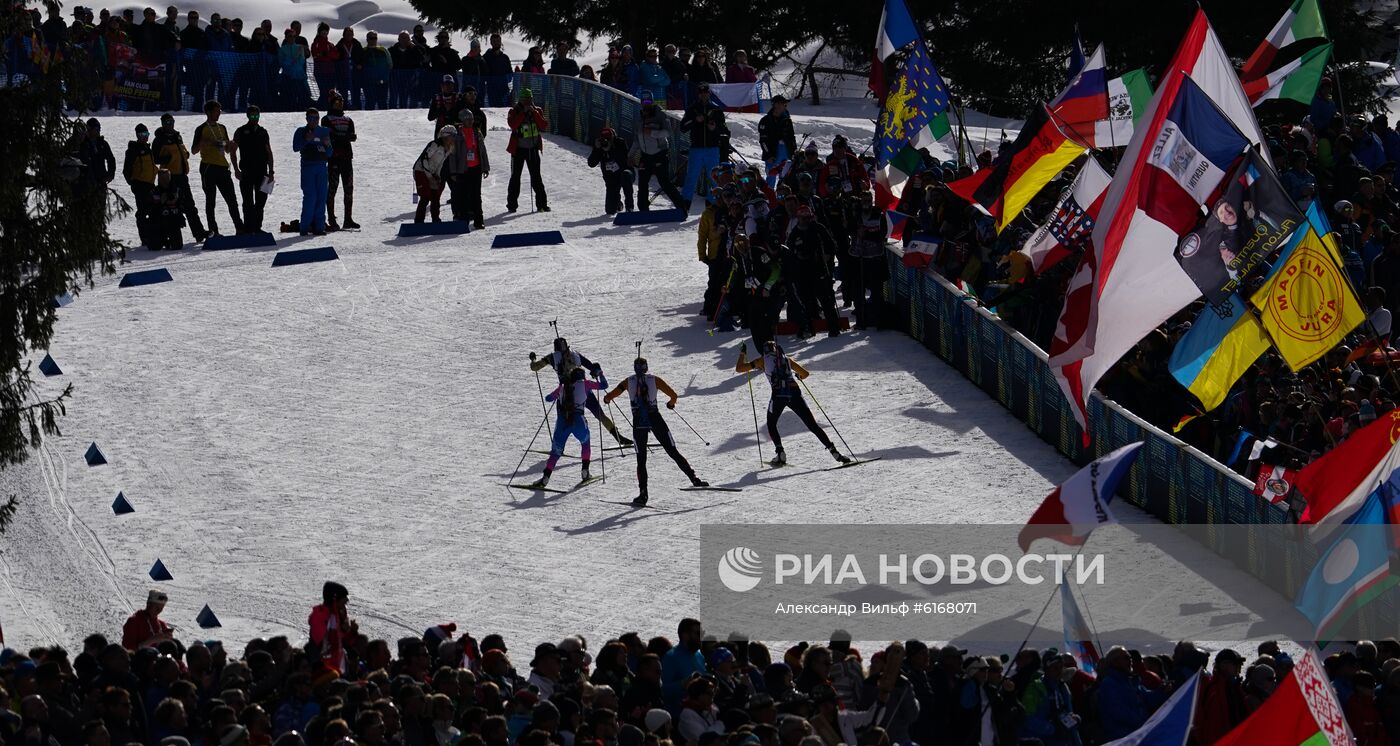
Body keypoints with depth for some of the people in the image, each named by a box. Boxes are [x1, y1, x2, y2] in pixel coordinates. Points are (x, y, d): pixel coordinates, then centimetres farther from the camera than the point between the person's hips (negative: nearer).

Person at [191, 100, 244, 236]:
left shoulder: (222, 128, 16)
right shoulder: (201, 129, -1)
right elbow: (194, 150, -2)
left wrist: (230, 145, 0)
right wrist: (204, 142, -20)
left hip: (222, 166, 5)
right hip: (208, 167, -5)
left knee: (232, 199, 4)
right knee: (210, 200, -2)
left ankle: (239, 227, 7)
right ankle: (213, 230, 0)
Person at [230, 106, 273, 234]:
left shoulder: (263, 132, 13)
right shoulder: (241, 132, 2)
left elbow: (269, 152, 16)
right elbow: (233, 152, 3)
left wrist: (270, 171, 9)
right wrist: (236, 169, -6)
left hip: (261, 171, 4)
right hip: (246, 173, -4)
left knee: (261, 201, 6)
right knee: (248, 202, -3)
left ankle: (257, 227, 14)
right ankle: (248, 228, -1)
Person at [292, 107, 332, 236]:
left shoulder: (324, 131, 14)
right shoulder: (301, 131, 5)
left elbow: (329, 153, 15)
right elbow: (295, 148, -5)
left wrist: (327, 145, -6)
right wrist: (306, 141, -19)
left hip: (322, 167, 4)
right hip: (308, 166, -4)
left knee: (322, 197, 0)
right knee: (310, 196, -12)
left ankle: (319, 226, 4)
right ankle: (305, 227, -8)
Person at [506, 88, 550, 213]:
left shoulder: (537, 111, 6)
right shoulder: (514, 111, -1)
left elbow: (544, 126, -7)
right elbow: (512, 124, -19)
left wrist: (534, 113, -15)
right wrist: (523, 113, -21)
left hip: (533, 149, 1)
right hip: (518, 149, -1)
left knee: (536, 177, 1)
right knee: (515, 177, 1)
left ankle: (542, 203, 5)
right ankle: (512, 204, 7)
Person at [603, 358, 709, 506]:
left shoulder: (629, 382, 6)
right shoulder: (654, 380, 5)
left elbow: (609, 397, 7)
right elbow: (674, 395, 4)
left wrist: (607, 399, 31)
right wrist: (671, 403, 27)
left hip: (638, 423, 0)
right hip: (655, 420, 0)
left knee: (641, 459, 7)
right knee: (673, 452, 5)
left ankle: (643, 495, -2)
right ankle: (694, 479, -3)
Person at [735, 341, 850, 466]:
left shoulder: (763, 360, 18)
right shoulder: (787, 359, 24)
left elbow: (739, 369, 19)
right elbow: (805, 374, 32)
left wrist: (742, 354, 36)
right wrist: (798, 376, 55)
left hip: (778, 394, -2)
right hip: (794, 393, 2)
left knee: (771, 425, 24)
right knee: (812, 425, 5)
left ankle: (781, 455, 9)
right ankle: (834, 452, -5)